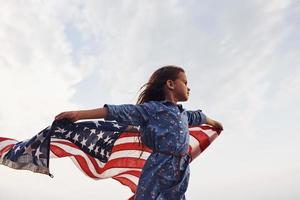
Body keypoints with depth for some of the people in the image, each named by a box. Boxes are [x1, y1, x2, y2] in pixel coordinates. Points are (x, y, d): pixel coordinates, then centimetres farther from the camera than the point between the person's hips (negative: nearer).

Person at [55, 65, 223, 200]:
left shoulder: (183, 114, 21)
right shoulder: (153, 108, -3)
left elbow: (198, 117, 42)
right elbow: (122, 112, -12)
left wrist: (214, 122, 63)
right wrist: (80, 114, -20)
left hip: (180, 174, 7)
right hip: (159, 171, -7)